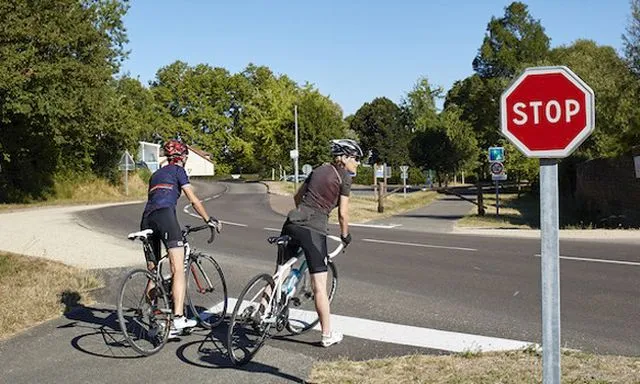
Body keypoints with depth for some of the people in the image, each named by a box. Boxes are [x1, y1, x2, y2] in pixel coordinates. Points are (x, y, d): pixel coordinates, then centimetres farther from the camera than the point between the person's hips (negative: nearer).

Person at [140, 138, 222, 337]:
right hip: (165, 214, -7)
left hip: (147, 219, 7)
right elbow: (194, 201, 8)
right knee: (178, 269, -13)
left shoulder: (156, 174, 33)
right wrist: (209, 220, 16)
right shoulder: (178, 170, 13)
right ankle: (178, 318, -25)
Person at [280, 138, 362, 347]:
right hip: (314, 230, -7)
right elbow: (342, 213, -1)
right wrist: (345, 235, 15)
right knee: (319, 286, 1)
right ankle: (327, 335, 10)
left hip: (293, 222, 7)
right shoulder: (344, 177, 0)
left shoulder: (319, 170, 19)